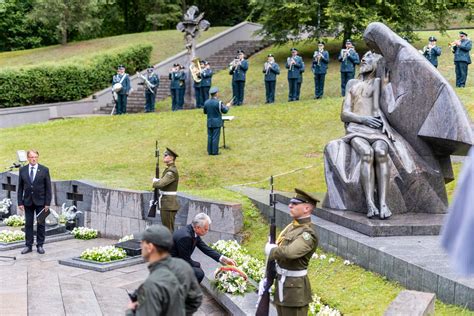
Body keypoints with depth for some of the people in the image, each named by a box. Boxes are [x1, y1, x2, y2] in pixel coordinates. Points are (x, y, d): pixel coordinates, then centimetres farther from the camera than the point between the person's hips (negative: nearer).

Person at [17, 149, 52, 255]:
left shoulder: (44, 170, -3)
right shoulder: (22, 170, 2)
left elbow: (48, 188, -3)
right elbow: (20, 187, 4)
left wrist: (47, 203, -8)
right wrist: (20, 202, -1)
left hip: (40, 201, -1)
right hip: (27, 202, 2)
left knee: (41, 224, 4)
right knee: (28, 224, 5)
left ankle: (40, 245, 13)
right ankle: (28, 245, 12)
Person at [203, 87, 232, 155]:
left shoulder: (206, 102, -1)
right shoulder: (218, 102, -16)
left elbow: (205, 112, 11)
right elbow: (225, 111, -7)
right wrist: (227, 106, 13)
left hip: (209, 122, 5)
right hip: (217, 122, -5)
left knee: (210, 137, 11)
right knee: (216, 137, 1)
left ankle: (210, 151, 15)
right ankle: (215, 151, 4)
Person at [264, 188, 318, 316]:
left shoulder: (308, 234, -22)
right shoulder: (292, 226, 8)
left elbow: (290, 252, -37)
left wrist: (271, 251, -19)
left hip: (295, 286, -9)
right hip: (282, 281, 9)